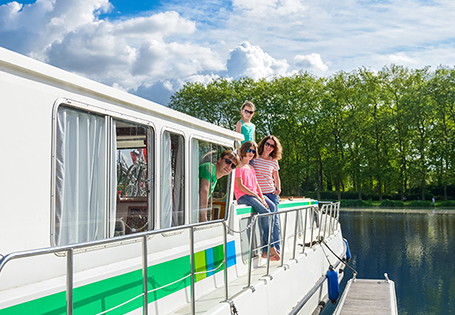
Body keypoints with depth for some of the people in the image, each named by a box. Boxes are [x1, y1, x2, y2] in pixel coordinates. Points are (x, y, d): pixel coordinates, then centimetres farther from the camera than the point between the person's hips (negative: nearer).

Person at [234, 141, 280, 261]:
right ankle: (270, 247, -26)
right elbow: (240, 186, -9)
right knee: (265, 211, -29)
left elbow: (256, 185, 19)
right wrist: (256, 196, -14)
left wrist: (262, 197, -1)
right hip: (243, 196, -8)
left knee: (272, 207, -18)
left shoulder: (251, 168, 26)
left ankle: (265, 249, -20)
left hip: (254, 195, 8)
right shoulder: (239, 166, 1)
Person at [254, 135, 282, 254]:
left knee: (274, 220, -4)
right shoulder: (255, 158, 1)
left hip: (271, 193, 2)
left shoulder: (274, 161, 10)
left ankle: (276, 248, 3)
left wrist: (278, 189, 7)